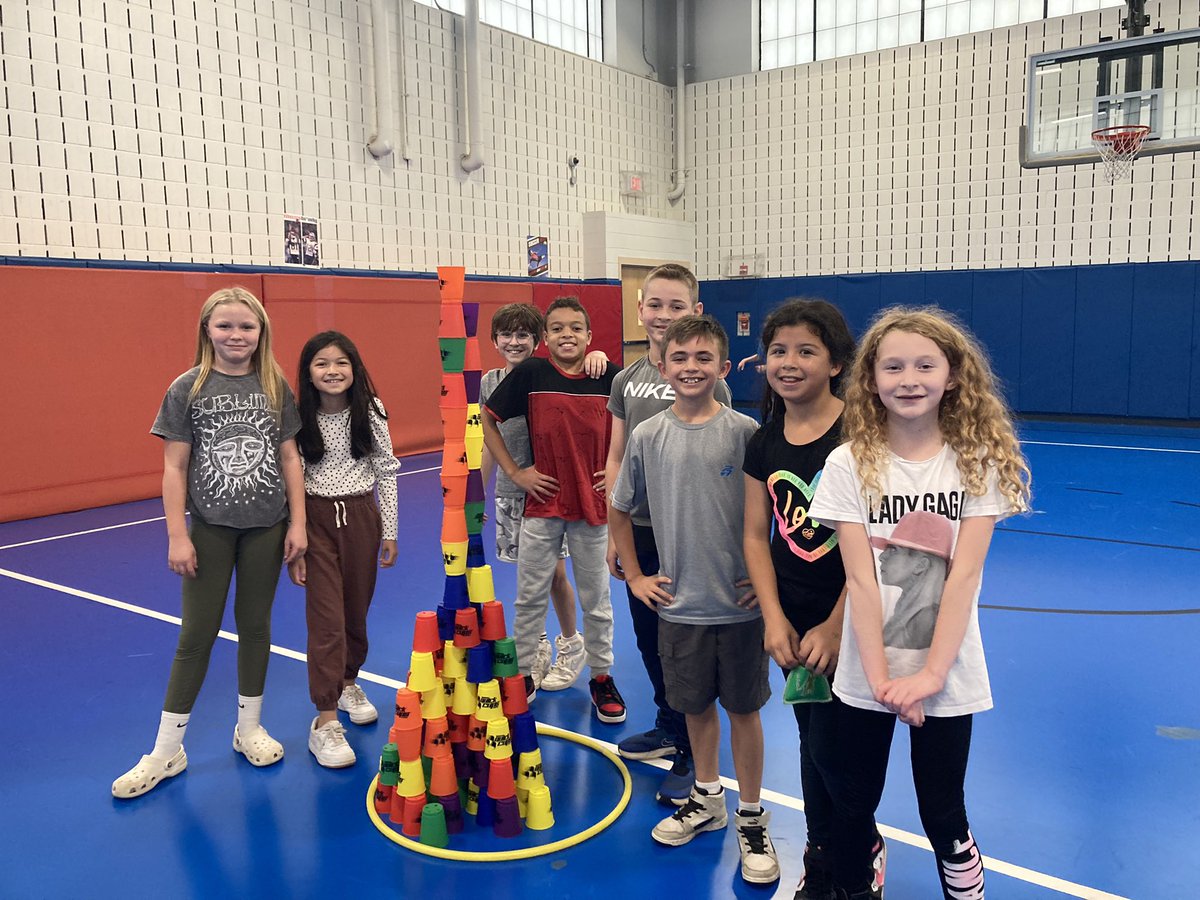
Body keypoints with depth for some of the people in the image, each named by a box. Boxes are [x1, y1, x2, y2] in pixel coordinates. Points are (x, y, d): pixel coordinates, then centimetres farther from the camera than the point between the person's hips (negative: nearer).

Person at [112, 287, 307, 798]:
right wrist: (177, 536, -8)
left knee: (255, 624, 12)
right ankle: (166, 751, 17)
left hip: (266, 526, 2)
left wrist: (298, 522, 0)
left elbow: (289, 459, 4)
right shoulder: (187, 389, -5)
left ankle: (249, 728, 29)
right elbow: (174, 467, -5)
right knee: (197, 634, 4)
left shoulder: (275, 387, 0)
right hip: (210, 527, -2)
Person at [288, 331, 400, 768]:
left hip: (361, 517, 2)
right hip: (317, 520, -2)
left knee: (356, 611, 14)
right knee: (326, 619, -6)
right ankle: (325, 721, -1)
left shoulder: (371, 413, -4)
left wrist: (389, 531, 3)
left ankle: (348, 682, 39)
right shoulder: (300, 419, -7)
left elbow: (386, 473, 2)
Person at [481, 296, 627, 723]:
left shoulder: (609, 376, -5)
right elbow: (486, 421, 2)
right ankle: (523, 675, 25)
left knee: (596, 598, 11)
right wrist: (513, 471, -3)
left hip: (593, 504, 1)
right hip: (541, 503, 0)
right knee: (530, 596, 9)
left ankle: (602, 677, 27)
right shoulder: (529, 374, -6)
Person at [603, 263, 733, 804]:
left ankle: (691, 754, 20)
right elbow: (616, 459, 9)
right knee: (648, 639, 17)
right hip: (640, 530, 6)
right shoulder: (627, 380, 6)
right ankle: (667, 727, 38)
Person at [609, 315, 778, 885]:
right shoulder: (647, 437, -3)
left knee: (743, 708, 10)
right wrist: (635, 576, 9)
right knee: (696, 706, 17)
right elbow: (619, 509, 10)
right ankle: (706, 800, 39)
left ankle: (751, 816, 28)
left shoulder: (745, 432, -10)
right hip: (679, 603, 2)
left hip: (740, 603, -2)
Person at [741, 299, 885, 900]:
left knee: (831, 745, 1)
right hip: (792, 619, 5)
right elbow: (757, 536, 4)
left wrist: (835, 626, -15)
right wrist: (774, 619, -6)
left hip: (850, 618, -5)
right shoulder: (764, 443, 2)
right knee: (811, 739, 16)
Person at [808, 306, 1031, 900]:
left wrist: (931, 672, -16)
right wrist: (879, 676, -14)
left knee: (943, 814, 11)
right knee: (854, 805, 15)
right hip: (867, 673, 1)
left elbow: (965, 573, -10)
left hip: (946, 674, 0)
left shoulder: (979, 461, -5)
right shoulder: (850, 464, -6)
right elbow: (860, 577, -9)